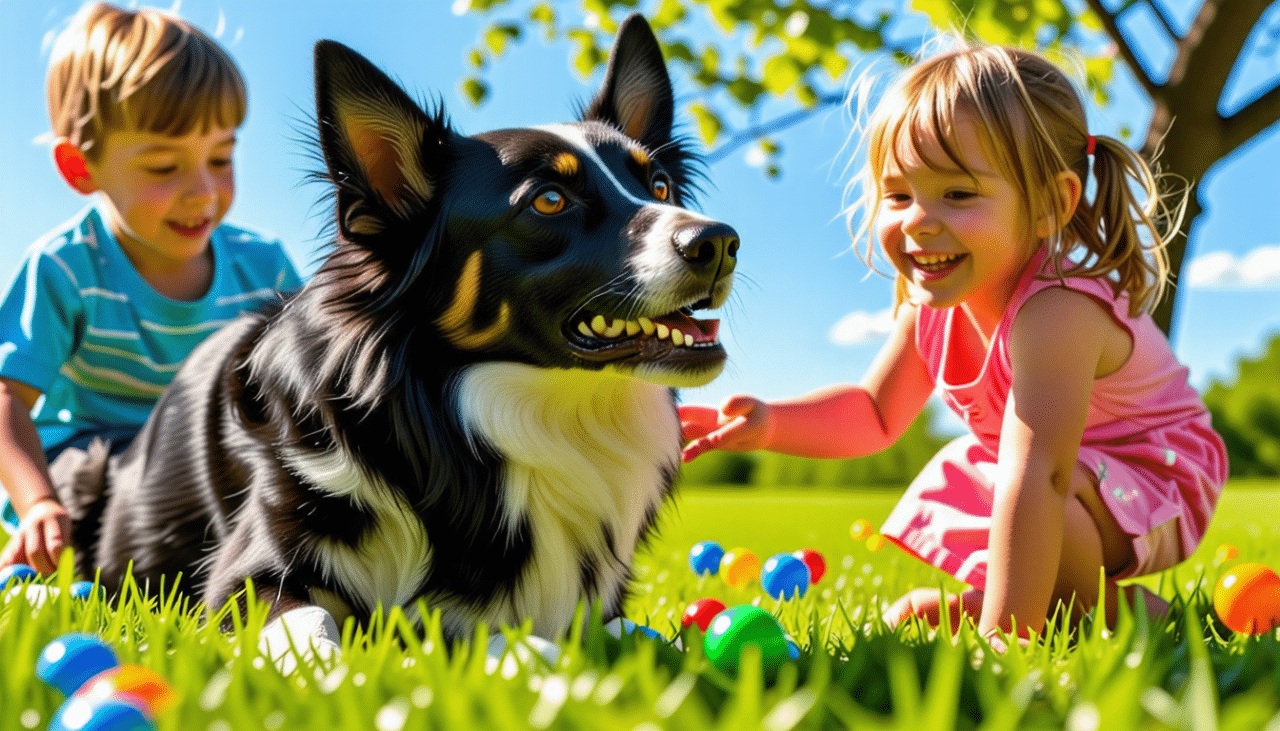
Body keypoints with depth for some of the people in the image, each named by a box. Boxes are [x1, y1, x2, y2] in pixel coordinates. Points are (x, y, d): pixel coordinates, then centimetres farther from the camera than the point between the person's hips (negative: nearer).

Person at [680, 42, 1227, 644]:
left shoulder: (1056, 312, -38)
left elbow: (1034, 477, -45)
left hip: (1151, 486, -8)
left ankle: (1117, 612, -9)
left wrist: (1002, 632, -49)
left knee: (1040, 514, -36)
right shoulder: (931, 304, -11)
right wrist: (772, 423, -17)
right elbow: (874, 413, 2)